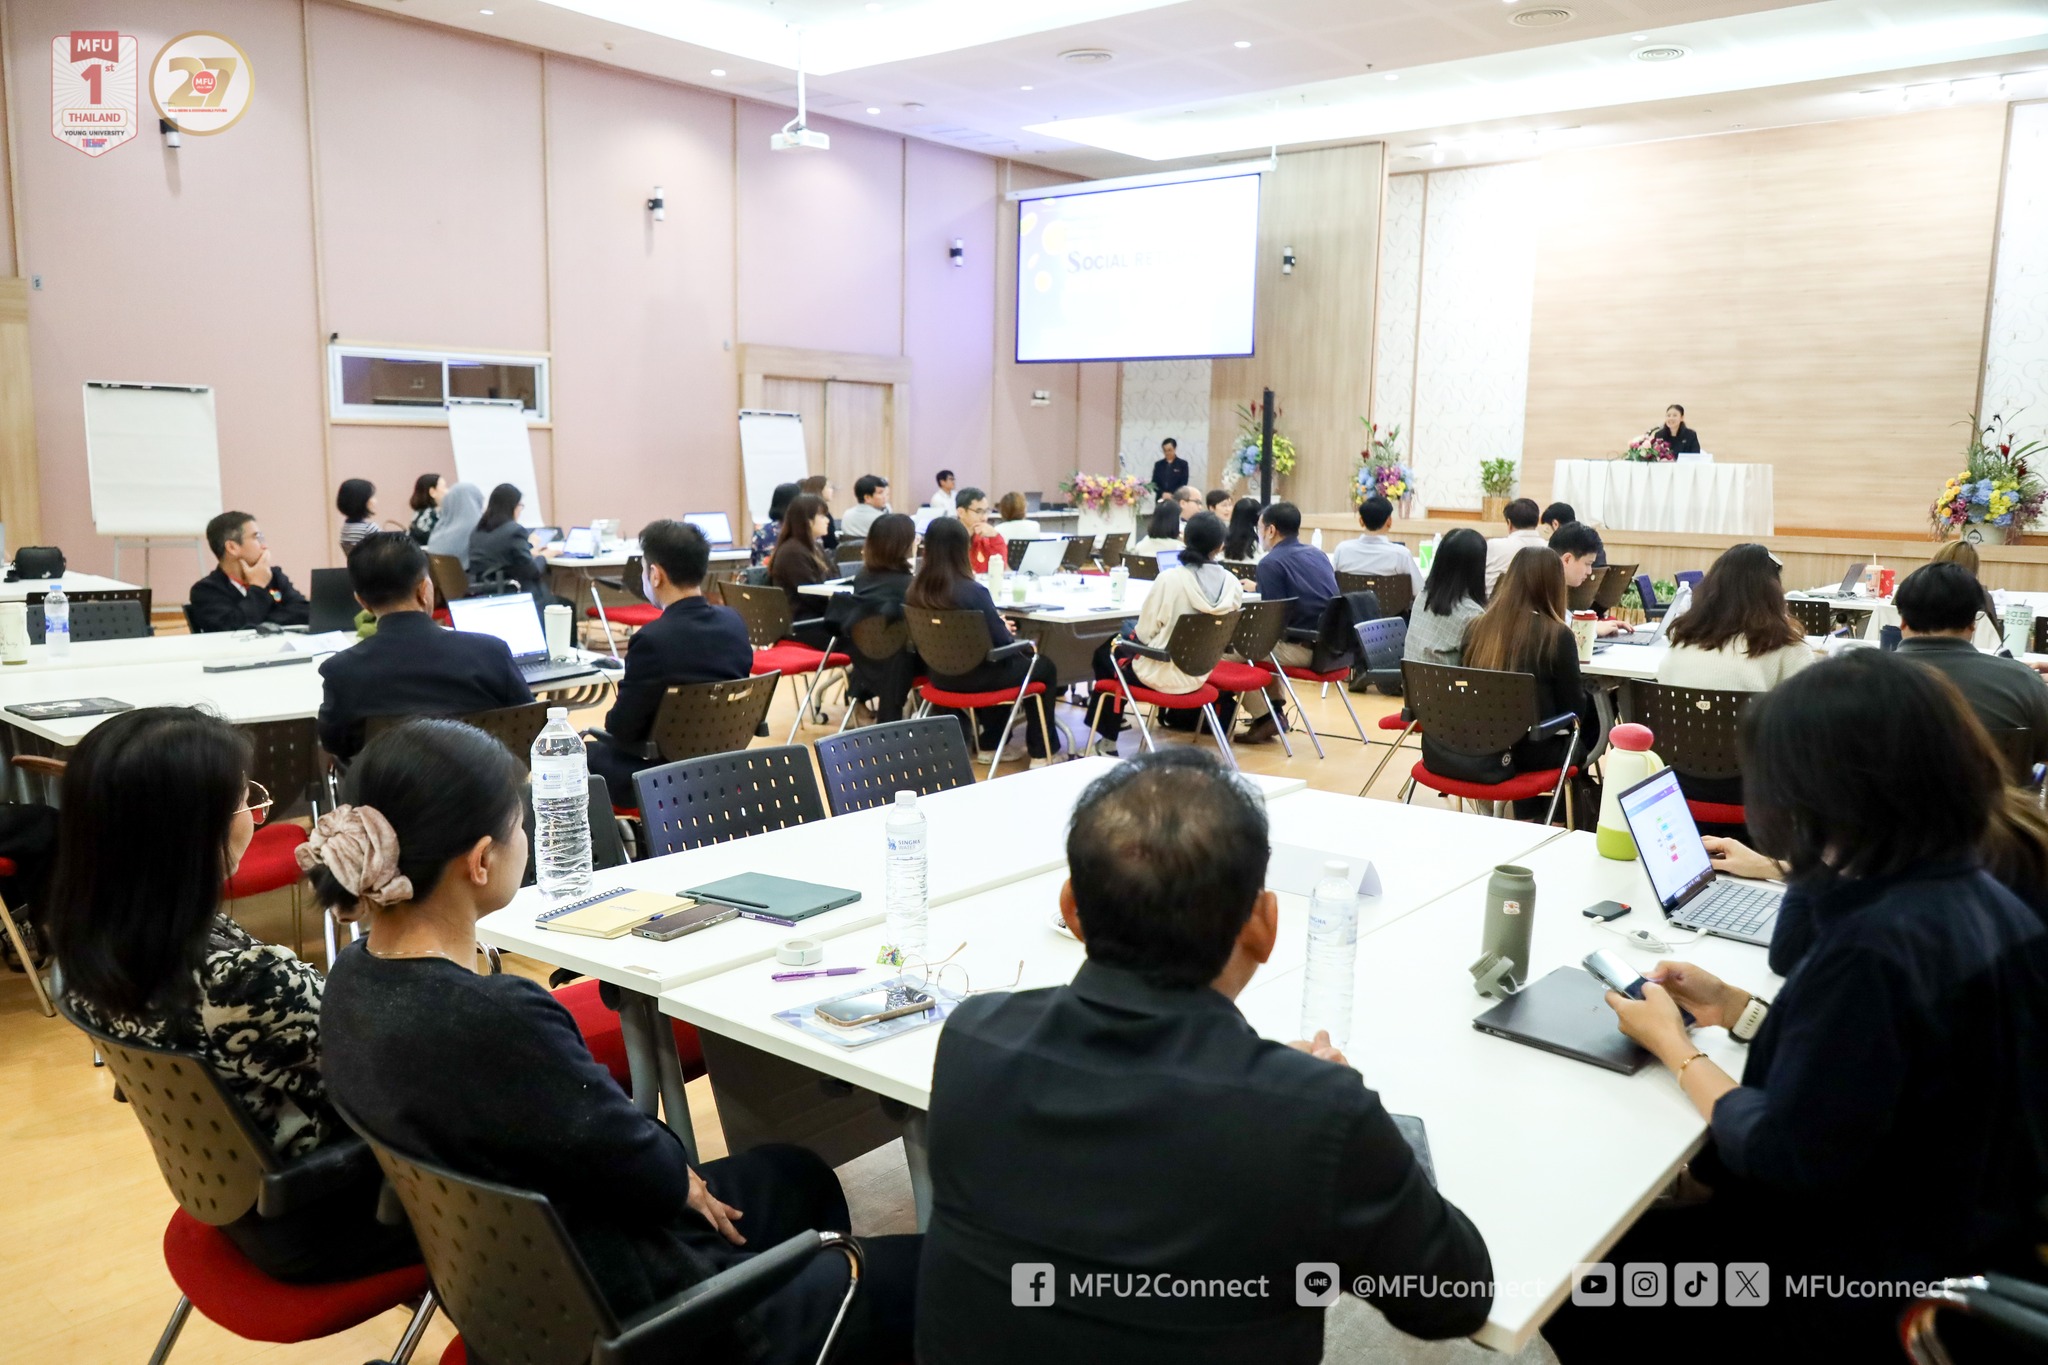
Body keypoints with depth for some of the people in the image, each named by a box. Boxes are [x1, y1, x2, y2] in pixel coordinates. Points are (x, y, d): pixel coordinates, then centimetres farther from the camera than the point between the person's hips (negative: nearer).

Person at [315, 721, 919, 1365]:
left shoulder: (355, 975, -7)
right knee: (924, 1277, 3)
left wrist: (665, 1171, 0)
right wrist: (682, 1179, 0)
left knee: (796, 1173, 28)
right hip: (610, 1310, -9)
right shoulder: (497, 1019, -37)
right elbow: (636, 1166, -21)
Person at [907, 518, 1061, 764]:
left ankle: (991, 741, 37)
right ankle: (1041, 752, 21)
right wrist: (1006, 629, 6)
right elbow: (1002, 643, -18)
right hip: (974, 676, -7)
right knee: (1043, 666, 18)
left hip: (941, 675, 7)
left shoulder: (915, 591, -7)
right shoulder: (973, 591, -26)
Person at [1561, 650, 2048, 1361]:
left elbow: (1786, 1160, -24)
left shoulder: (1873, 948, -32)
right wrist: (1736, 1009, 6)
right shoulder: (1981, 898, -4)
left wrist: (1674, 1046, -11)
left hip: (1864, 1286, -8)